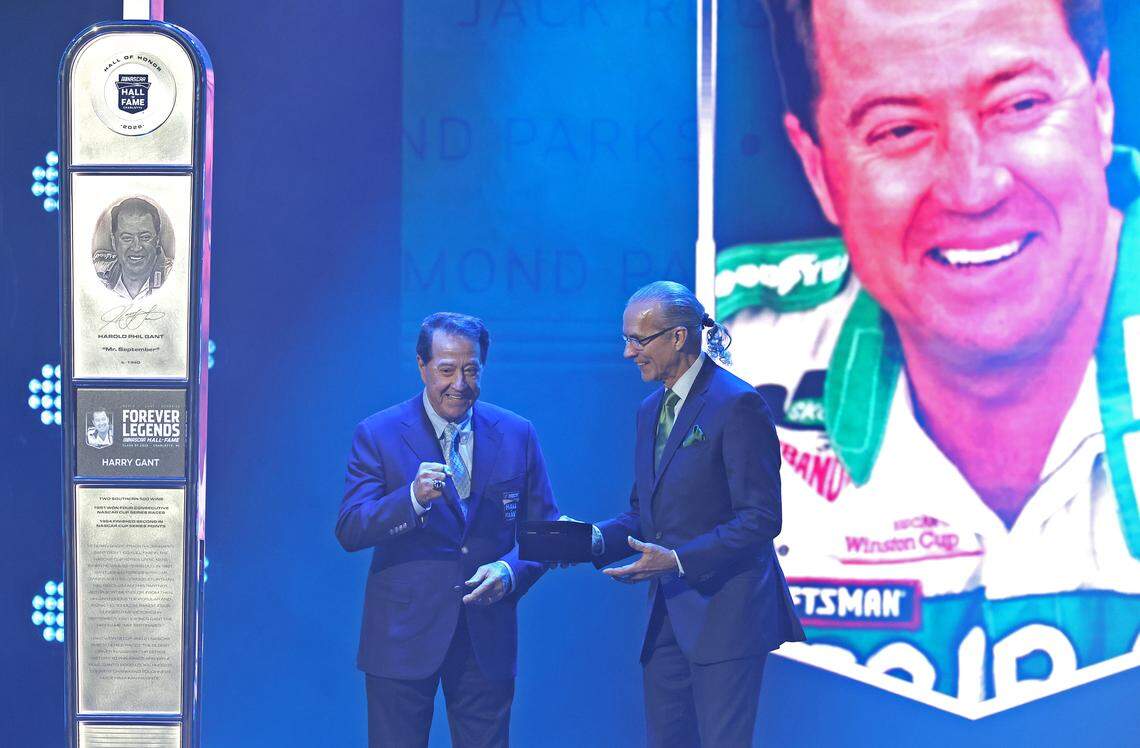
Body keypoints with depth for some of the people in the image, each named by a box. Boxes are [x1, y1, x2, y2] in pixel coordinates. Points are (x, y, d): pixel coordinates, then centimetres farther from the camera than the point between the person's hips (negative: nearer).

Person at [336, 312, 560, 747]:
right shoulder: (379, 435, -2)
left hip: (487, 641, 2)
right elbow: (349, 531, -10)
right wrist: (413, 498, -27)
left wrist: (510, 571, -11)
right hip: (402, 638, -2)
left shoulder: (517, 435, 6)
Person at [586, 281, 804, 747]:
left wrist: (678, 560, -21)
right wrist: (599, 538, 0)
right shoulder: (650, 410, 15)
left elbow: (760, 520, -16)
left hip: (724, 612, -8)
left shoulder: (736, 405, -12)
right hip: (668, 616, 8)